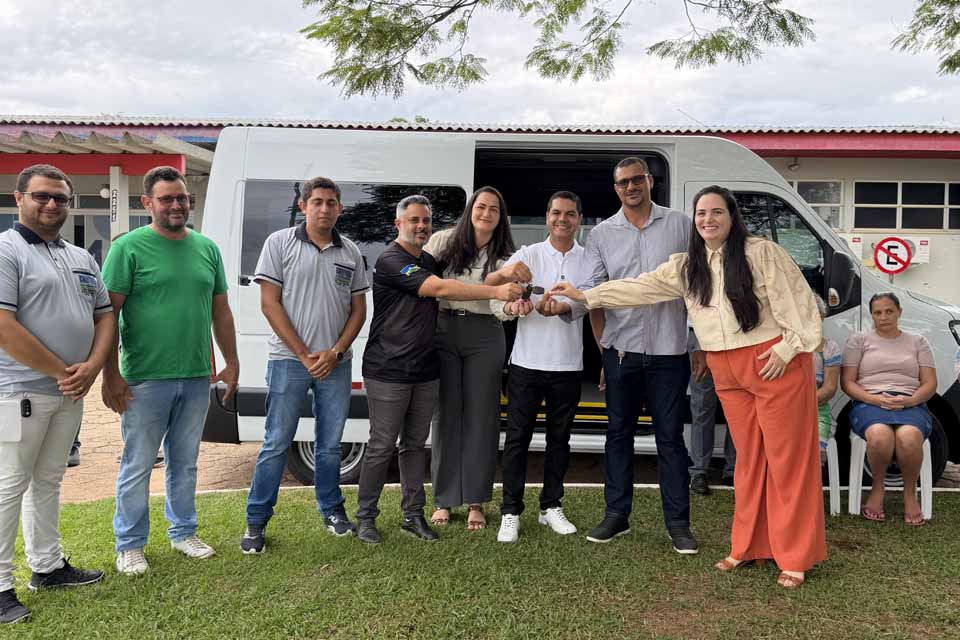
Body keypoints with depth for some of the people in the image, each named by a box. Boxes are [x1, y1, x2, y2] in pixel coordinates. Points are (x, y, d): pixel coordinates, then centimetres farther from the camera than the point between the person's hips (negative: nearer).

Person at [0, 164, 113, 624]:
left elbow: (104, 315, 13)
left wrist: (91, 367, -4)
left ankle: (47, 566, 29)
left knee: (47, 481, 17)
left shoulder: (81, 258, 14)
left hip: (69, 393, 7)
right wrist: (61, 371, -14)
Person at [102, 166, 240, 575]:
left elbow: (220, 311, 14)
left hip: (197, 379, 5)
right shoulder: (129, 247, -6)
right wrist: (111, 375, -12)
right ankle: (130, 545, 22)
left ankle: (183, 532, 33)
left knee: (185, 463, 17)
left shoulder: (207, 248, 9)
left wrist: (232, 363, 11)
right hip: (145, 380, -4)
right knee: (138, 466, 6)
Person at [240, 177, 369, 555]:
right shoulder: (280, 243, -2)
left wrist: (335, 352, -6)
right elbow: (270, 304, -6)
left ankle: (331, 510, 29)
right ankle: (256, 522, 13)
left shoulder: (350, 253, 8)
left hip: (335, 364, 3)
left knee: (330, 445, 13)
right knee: (276, 445, 2)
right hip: (289, 361, -3)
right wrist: (304, 355, -9)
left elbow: (358, 309, 10)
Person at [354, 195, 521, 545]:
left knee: (415, 444, 13)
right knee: (382, 446, 1)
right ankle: (365, 517, 15)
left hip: (425, 371, 8)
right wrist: (497, 291, -26)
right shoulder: (391, 260, -14)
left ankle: (413, 514, 23)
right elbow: (441, 289, -24)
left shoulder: (429, 261, 15)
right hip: (388, 372, -8)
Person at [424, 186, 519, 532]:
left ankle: (475, 501, 14)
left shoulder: (504, 256, 4)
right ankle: (443, 500, 16)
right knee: (446, 414, 5)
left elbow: (501, 307, -8)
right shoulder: (442, 241, 3)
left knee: (480, 416, 3)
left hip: (484, 336, 1)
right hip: (443, 331, 0)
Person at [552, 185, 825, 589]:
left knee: (787, 459, 0)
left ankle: (795, 557, 8)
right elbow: (641, 288, 10)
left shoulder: (762, 252, -6)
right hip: (727, 373, 5)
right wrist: (586, 295, 8)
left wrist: (786, 348, -13)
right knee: (748, 459, 12)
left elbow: (797, 300, -7)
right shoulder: (686, 267, 10)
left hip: (775, 363, -5)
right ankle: (749, 547, 21)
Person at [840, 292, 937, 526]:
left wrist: (910, 400, -10)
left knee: (909, 437, -37)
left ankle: (910, 493, -10)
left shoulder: (918, 342, 19)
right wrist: (875, 399, -12)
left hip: (911, 405, 1)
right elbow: (847, 382, 6)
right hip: (869, 404, -1)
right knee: (880, 435, -38)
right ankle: (877, 488, -9)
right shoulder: (858, 340, 14)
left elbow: (930, 384, 12)